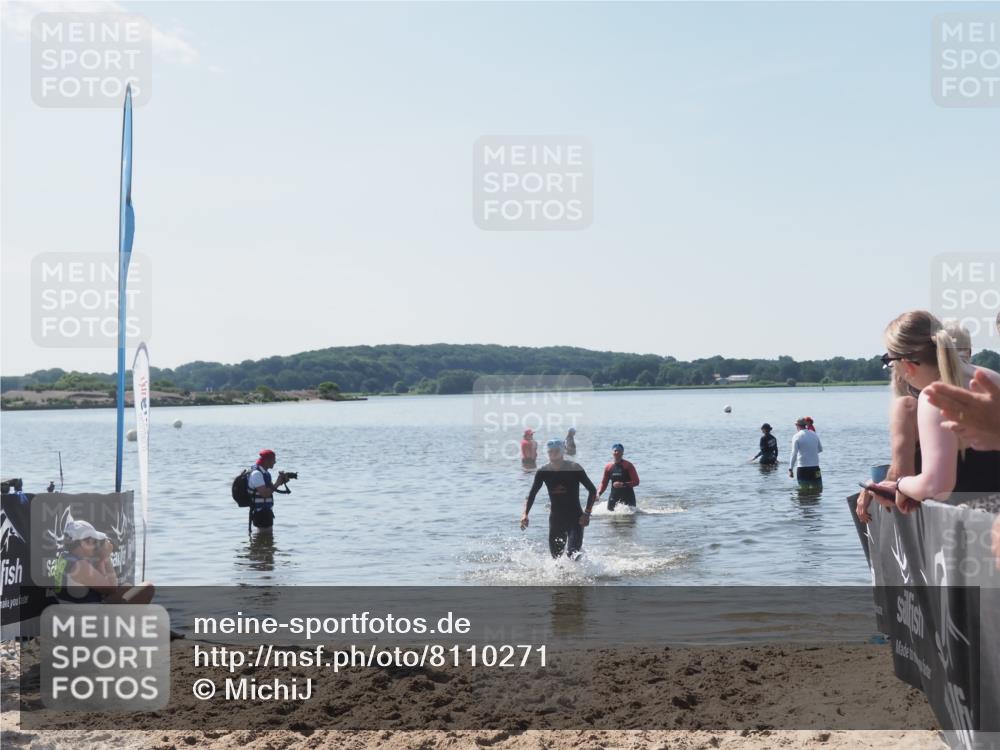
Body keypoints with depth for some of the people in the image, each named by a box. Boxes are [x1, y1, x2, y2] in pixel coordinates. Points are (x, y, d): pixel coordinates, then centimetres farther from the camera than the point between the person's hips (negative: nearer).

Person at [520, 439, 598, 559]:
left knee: (572, 553, -23)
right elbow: (531, 495, 2)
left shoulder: (574, 468, -10)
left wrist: (587, 513, -14)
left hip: (575, 518, -4)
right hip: (555, 519, 4)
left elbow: (592, 490, -6)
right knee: (556, 556, 8)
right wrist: (525, 514, -13)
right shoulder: (543, 472, -1)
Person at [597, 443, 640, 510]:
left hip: (628, 497, -3)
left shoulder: (628, 466, -5)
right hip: (614, 497, 3)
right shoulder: (608, 467, 6)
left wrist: (623, 484, -22)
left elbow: (636, 482, -9)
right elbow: (604, 483, 13)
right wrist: (599, 493, -5)